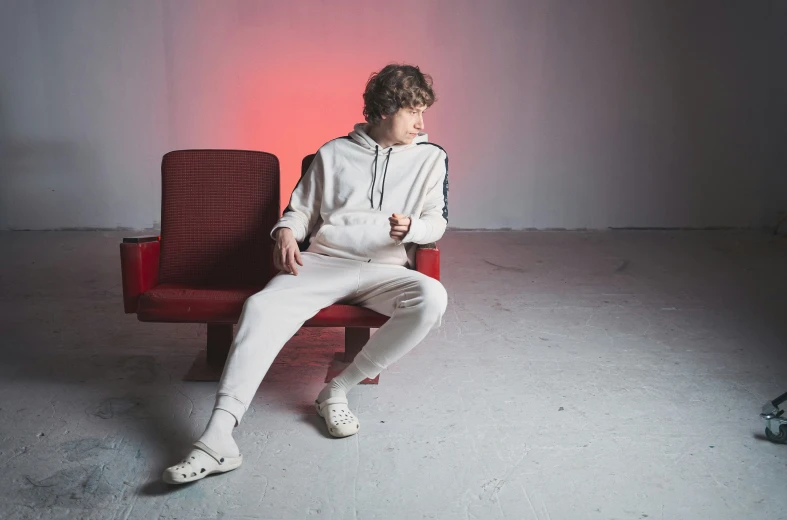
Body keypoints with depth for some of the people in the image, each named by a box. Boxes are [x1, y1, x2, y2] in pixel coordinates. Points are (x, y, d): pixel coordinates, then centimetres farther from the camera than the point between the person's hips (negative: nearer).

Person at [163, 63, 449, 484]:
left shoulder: (431, 159, 13)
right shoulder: (333, 153, 15)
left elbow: (437, 222, 9)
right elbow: (300, 210, 18)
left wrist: (410, 227, -15)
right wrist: (286, 232, -5)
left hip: (385, 271, 0)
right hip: (322, 261, 1)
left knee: (432, 299, -33)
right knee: (261, 306, -27)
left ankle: (337, 390, -19)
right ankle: (218, 439, -32)